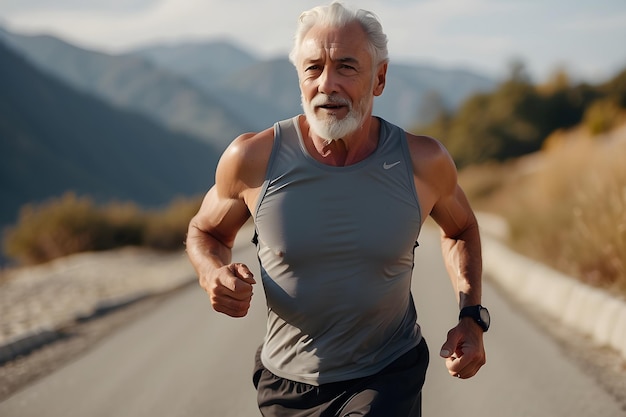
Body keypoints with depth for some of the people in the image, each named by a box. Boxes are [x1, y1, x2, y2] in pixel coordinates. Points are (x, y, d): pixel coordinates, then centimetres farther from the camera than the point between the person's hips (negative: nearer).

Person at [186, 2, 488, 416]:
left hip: (387, 381, -1)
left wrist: (472, 317, -2)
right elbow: (205, 232, 6)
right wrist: (215, 276, -16)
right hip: (287, 383, 2)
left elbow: (460, 229, 11)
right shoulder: (253, 158, -13)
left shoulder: (423, 162, -11)